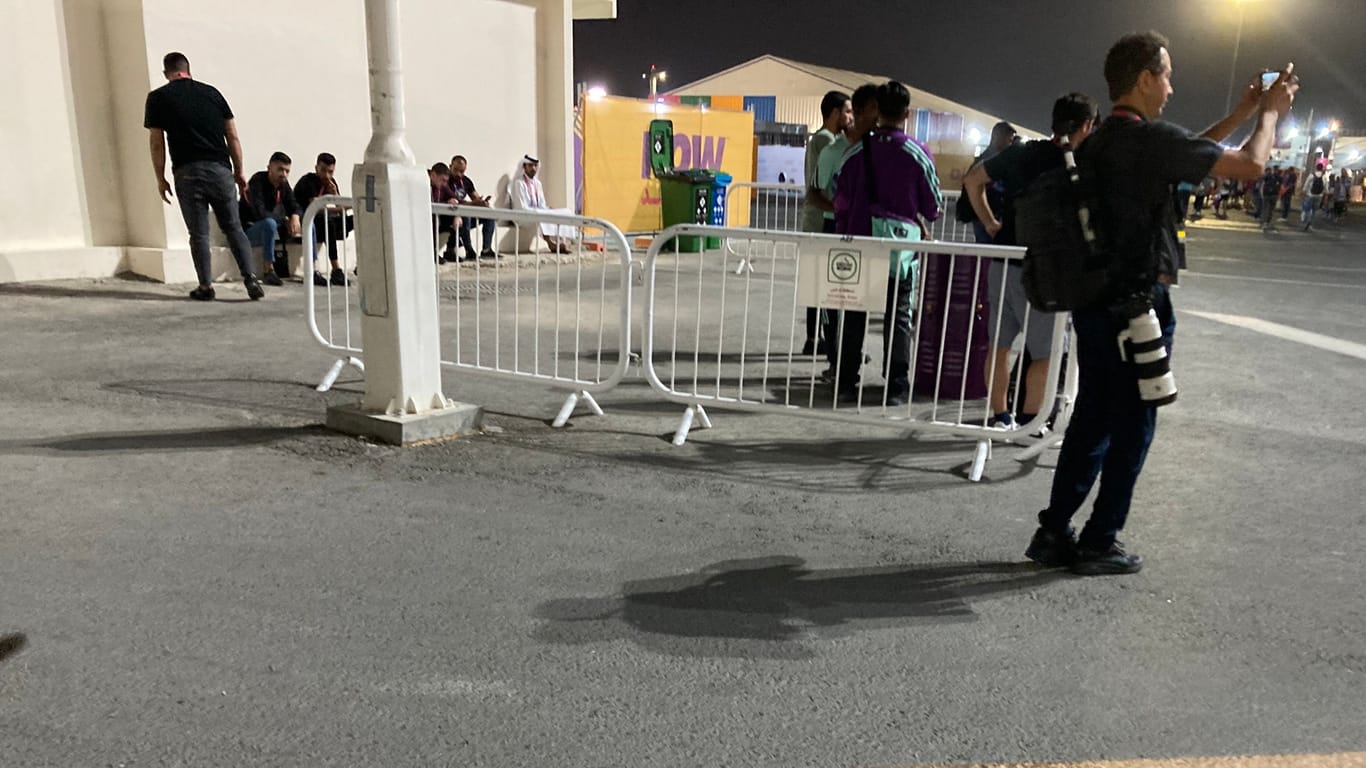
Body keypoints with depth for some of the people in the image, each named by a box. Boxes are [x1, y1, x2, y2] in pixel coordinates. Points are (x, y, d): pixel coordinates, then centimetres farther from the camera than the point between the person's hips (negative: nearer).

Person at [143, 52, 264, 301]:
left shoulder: (158, 98, 6)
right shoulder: (211, 92, 12)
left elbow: (157, 143, 2)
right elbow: (232, 136, 9)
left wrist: (160, 179, 10)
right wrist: (239, 172, 14)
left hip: (188, 172, -2)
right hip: (220, 169, 2)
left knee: (199, 233, 6)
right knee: (233, 227, 10)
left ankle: (206, 287, 8)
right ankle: (251, 278, -2)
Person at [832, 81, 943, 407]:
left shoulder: (858, 150, 0)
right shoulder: (918, 154, -6)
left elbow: (840, 202, 4)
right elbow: (933, 208, -1)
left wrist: (843, 237, 15)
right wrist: (920, 219, 21)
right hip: (901, 246, -1)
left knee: (853, 315, 9)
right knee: (898, 317, 6)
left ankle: (845, 383, 12)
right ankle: (897, 388, 7)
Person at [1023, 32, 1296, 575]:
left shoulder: (1100, 141, 12)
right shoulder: (1150, 137, -15)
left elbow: (1185, 154, 26)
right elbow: (1250, 166, -11)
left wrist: (1240, 113, 28)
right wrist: (1270, 112, 6)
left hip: (1093, 302, 8)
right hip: (1138, 306, -8)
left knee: (1091, 419, 14)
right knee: (1131, 428, 4)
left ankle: (1054, 532, 18)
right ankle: (1099, 544, 13)